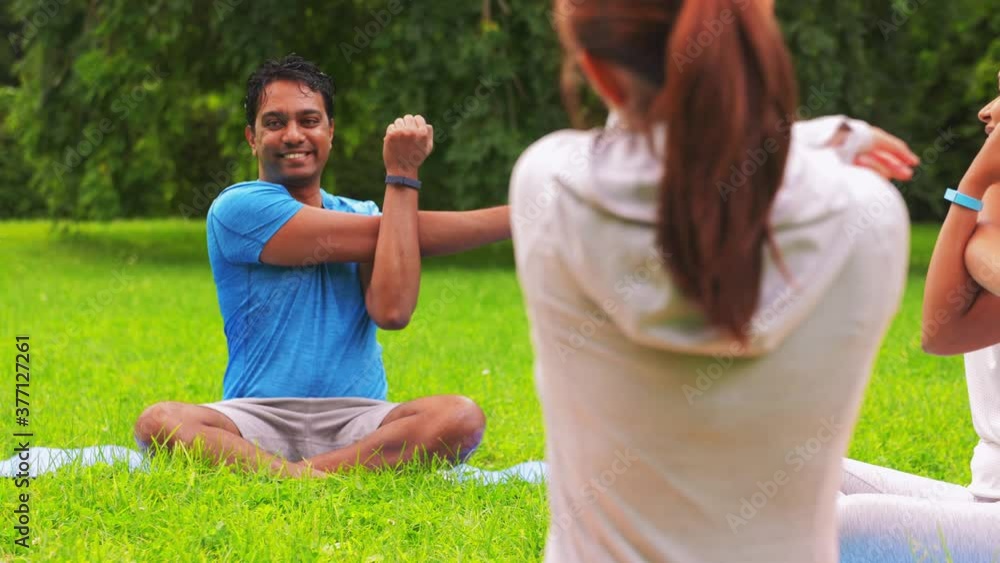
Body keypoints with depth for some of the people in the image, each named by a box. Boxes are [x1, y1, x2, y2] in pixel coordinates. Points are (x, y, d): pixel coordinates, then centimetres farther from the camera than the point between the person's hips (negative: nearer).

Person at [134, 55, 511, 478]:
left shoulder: (362, 214, 15)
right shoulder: (237, 208, 1)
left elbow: (393, 310, -9)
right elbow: (378, 235, -6)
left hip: (356, 423, 3)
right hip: (257, 420, -3)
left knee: (462, 418, -26)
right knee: (158, 422, -32)